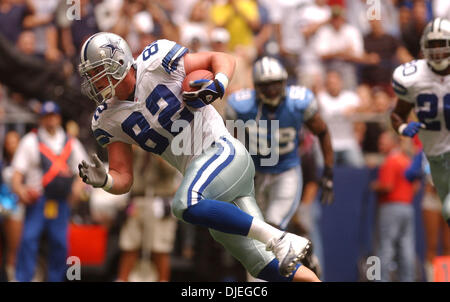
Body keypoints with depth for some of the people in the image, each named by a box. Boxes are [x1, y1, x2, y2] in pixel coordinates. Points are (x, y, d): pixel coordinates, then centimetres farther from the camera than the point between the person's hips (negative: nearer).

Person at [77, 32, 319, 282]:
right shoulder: (108, 121, 6)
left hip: (223, 151, -7)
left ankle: (282, 240, -30)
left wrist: (217, 86, -21)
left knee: (185, 205, -35)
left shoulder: (156, 63, -10)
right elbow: (124, 180, 6)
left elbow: (223, 59, -1)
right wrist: (103, 180, -15)